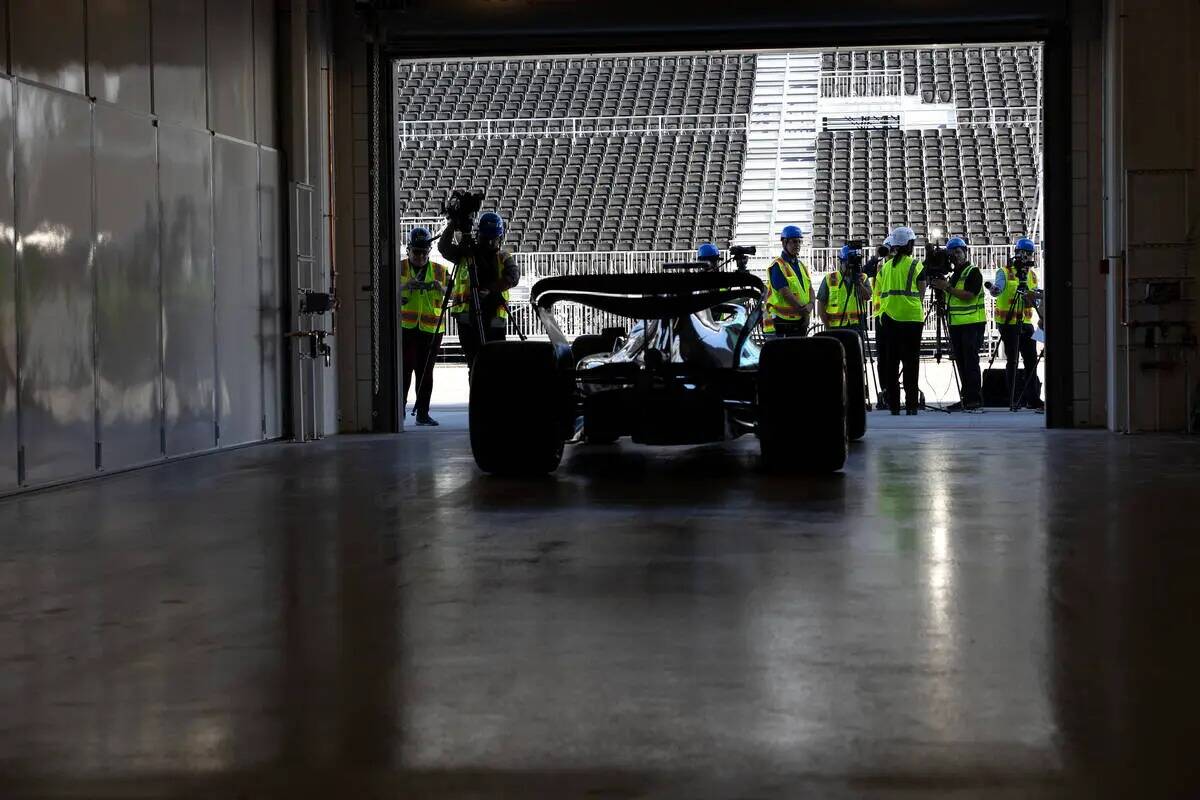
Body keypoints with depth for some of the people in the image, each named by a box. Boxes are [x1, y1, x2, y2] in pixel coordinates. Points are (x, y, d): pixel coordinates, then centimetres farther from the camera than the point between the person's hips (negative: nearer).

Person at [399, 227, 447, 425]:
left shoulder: (439, 270, 12)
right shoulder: (400, 268, 6)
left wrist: (441, 288, -16)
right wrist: (405, 285, -25)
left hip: (431, 328, 2)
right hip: (405, 327, -2)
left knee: (425, 372, 4)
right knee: (405, 368, -11)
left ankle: (423, 413, 9)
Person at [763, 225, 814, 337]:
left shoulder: (802, 266, 17)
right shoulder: (777, 266, -8)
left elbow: (810, 289, 12)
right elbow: (785, 293, -16)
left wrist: (810, 305, -10)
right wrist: (804, 310, -13)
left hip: (801, 321, 8)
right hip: (781, 322, -8)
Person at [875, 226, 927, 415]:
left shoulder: (885, 266, 11)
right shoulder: (915, 265, -2)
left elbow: (881, 291, 11)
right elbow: (921, 291, 1)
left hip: (888, 317, 4)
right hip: (911, 317, -4)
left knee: (891, 362, 5)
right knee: (910, 362, -1)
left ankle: (893, 404, 4)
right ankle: (911, 404, -4)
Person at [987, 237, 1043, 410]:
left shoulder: (1032, 274, 13)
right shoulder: (1005, 272, -5)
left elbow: (1034, 300, 11)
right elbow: (998, 290, -22)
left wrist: (1032, 298, -13)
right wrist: (993, 288, -45)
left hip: (1026, 323, 6)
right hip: (1008, 323, -6)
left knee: (1031, 360, 4)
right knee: (1012, 361, -2)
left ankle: (1033, 399, 8)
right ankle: (1014, 399, 2)